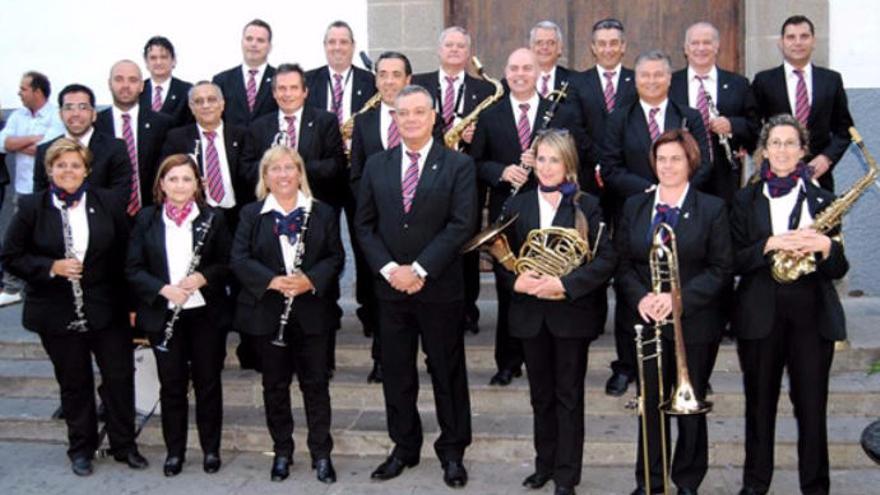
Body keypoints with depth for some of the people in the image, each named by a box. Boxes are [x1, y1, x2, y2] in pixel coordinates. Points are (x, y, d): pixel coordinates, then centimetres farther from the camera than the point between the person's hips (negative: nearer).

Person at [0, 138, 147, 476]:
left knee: (120, 377, 6)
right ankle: (81, 449, 29)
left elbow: (126, 253, 3)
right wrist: (51, 267, -18)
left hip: (107, 309, 1)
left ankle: (124, 445, 23)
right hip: (58, 314, -1)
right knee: (74, 384, 12)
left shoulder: (108, 203, -1)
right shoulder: (31, 208, -4)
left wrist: (130, 300, -1)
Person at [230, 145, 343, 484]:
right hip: (267, 313, 0)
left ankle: (321, 454, 14)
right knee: (275, 384, 9)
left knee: (316, 383, 4)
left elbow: (335, 256, 1)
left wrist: (311, 280, -17)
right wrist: (271, 281, -20)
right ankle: (282, 452, 22)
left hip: (312, 313, 0)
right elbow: (239, 258, -5)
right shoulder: (251, 214, 4)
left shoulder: (322, 213, 5)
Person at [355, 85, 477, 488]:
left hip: (440, 287, -3)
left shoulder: (459, 165, -3)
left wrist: (419, 270, -16)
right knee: (396, 372, 11)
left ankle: (452, 451, 20)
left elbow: (461, 225, -11)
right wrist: (388, 269, -9)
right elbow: (364, 225, 5)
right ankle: (404, 447, 25)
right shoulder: (376, 165, 7)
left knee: (448, 370, 7)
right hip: (390, 287, 3)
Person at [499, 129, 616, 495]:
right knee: (541, 395, 15)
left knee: (569, 396, 5)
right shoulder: (517, 205, 5)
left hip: (572, 312, -3)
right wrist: (515, 280, -15)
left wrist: (565, 285, -22)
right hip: (531, 314, 3)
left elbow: (606, 260, -11)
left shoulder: (586, 206, -5)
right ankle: (545, 464, 29)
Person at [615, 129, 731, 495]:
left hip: (695, 323, -2)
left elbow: (720, 268, -7)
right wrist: (641, 297, -13)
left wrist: (679, 298, -18)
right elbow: (622, 262, 6)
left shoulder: (712, 209, -3)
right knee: (651, 403, 9)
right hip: (647, 321, 2)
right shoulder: (634, 207, 7)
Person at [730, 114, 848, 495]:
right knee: (759, 404, 10)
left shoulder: (822, 200, 5)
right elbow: (734, 261, -3)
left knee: (812, 407, 2)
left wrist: (825, 246, -18)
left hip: (812, 316, 0)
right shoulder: (746, 200, 6)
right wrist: (770, 244, -18)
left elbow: (839, 269, 3)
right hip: (759, 316, 0)